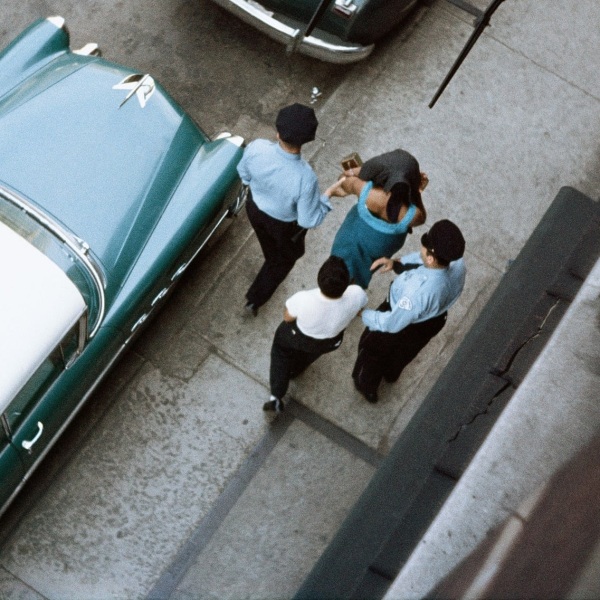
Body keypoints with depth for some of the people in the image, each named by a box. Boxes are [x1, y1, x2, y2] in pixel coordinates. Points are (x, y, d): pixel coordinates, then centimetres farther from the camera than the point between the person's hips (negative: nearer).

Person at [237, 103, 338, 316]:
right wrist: (327, 197, -14)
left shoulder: (256, 148, -31)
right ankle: (255, 298, 47)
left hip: (255, 208, 4)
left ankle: (272, 265, 71)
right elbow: (309, 220, -29)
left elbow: (243, 173, -8)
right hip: (284, 224, -4)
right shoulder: (305, 178, -43)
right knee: (285, 258, 31)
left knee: (271, 252, 38)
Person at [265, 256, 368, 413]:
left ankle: (276, 397, 31)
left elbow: (288, 318, -19)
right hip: (330, 343, 2)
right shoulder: (357, 295, -38)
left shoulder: (303, 299, -43)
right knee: (310, 351, 38)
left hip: (298, 338, -2)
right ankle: (294, 370, 66)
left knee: (281, 349, 32)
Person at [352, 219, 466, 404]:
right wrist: (397, 264, -17)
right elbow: (420, 259, -6)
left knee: (372, 348, 27)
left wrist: (363, 313, -18)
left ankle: (367, 387, 55)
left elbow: (392, 323, -32)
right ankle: (391, 373, 69)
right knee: (404, 351, 37)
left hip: (406, 328, -6)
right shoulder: (457, 263, -29)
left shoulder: (419, 291, -48)